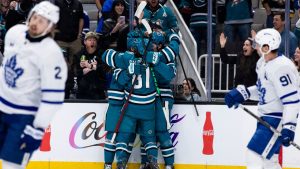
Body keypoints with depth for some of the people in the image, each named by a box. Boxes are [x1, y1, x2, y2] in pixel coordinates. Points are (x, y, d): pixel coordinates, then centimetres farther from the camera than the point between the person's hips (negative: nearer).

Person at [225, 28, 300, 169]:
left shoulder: (281, 67, -23)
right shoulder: (263, 63, 8)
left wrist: (288, 127, -30)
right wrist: (243, 92, 8)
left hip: (277, 120, -11)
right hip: (266, 118, 11)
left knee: (254, 155, -15)